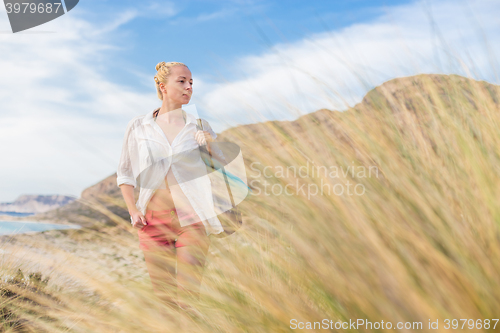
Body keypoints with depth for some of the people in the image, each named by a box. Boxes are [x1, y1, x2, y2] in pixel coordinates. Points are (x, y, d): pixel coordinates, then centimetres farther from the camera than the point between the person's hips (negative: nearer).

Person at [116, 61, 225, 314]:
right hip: (153, 220, 1)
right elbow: (124, 173, 13)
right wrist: (133, 210, 1)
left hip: (191, 219, 0)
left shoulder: (200, 127, 7)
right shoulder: (138, 127, 7)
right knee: (162, 296, 6)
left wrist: (210, 147, -9)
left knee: (188, 298, -5)